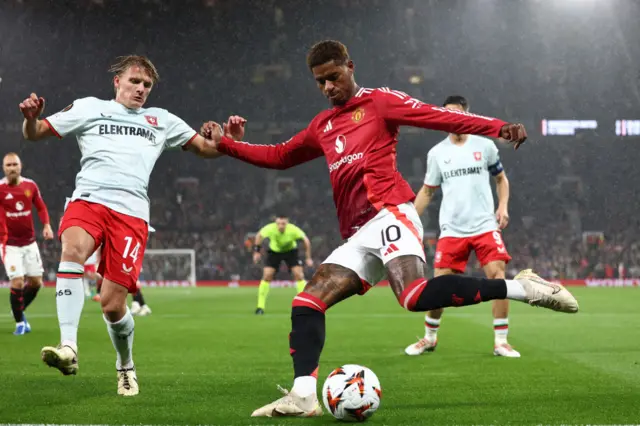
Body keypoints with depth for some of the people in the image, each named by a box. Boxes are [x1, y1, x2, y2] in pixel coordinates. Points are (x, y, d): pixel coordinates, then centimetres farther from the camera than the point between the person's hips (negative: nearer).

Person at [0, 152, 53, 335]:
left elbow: (41, 207, 11)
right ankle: (20, 322, 6)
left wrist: (46, 225, -5)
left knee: (36, 282, 6)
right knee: (17, 282, -13)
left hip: (29, 242, 4)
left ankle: (19, 311, 32)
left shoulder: (31, 186, 0)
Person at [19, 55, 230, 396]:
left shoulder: (161, 120, 25)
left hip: (131, 212, 1)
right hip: (88, 200, -1)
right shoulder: (89, 108, 19)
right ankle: (68, 347, -41)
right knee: (73, 249, -36)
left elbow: (205, 148, 27)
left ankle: (125, 367, 23)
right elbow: (35, 134, 19)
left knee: (112, 304, -7)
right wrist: (31, 117, -5)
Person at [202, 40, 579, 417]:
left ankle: (520, 288, -22)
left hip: (389, 214, -7)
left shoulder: (377, 101, 7)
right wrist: (225, 144, 28)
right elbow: (279, 156, 37)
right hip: (359, 237, 7)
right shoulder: (321, 126, 26)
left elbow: (440, 117, -4)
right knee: (306, 304, -7)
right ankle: (303, 395, -13)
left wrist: (498, 128, -16)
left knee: (416, 295, -31)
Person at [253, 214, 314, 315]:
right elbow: (259, 236, -10)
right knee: (267, 275, -12)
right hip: (274, 251, 0)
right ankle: (260, 307, -4)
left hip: (290, 251, 0)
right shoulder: (270, 228, -31)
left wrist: (308, 258, -18)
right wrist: (257, 251, -9)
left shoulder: (293, 230, -32)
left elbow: (306, 241, -19)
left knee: (299, 274, -14)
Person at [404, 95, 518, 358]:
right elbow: (427, 191, 15)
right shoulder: (436, 153, 7)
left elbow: (501, 179, 15)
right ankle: (429, 338, 20)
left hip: (485, 226, -1)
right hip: (452, 230, 1)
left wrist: (503, 206, -2)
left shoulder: (485, 146, 4)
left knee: (498, 277, -15)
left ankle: (500, 342, -4)